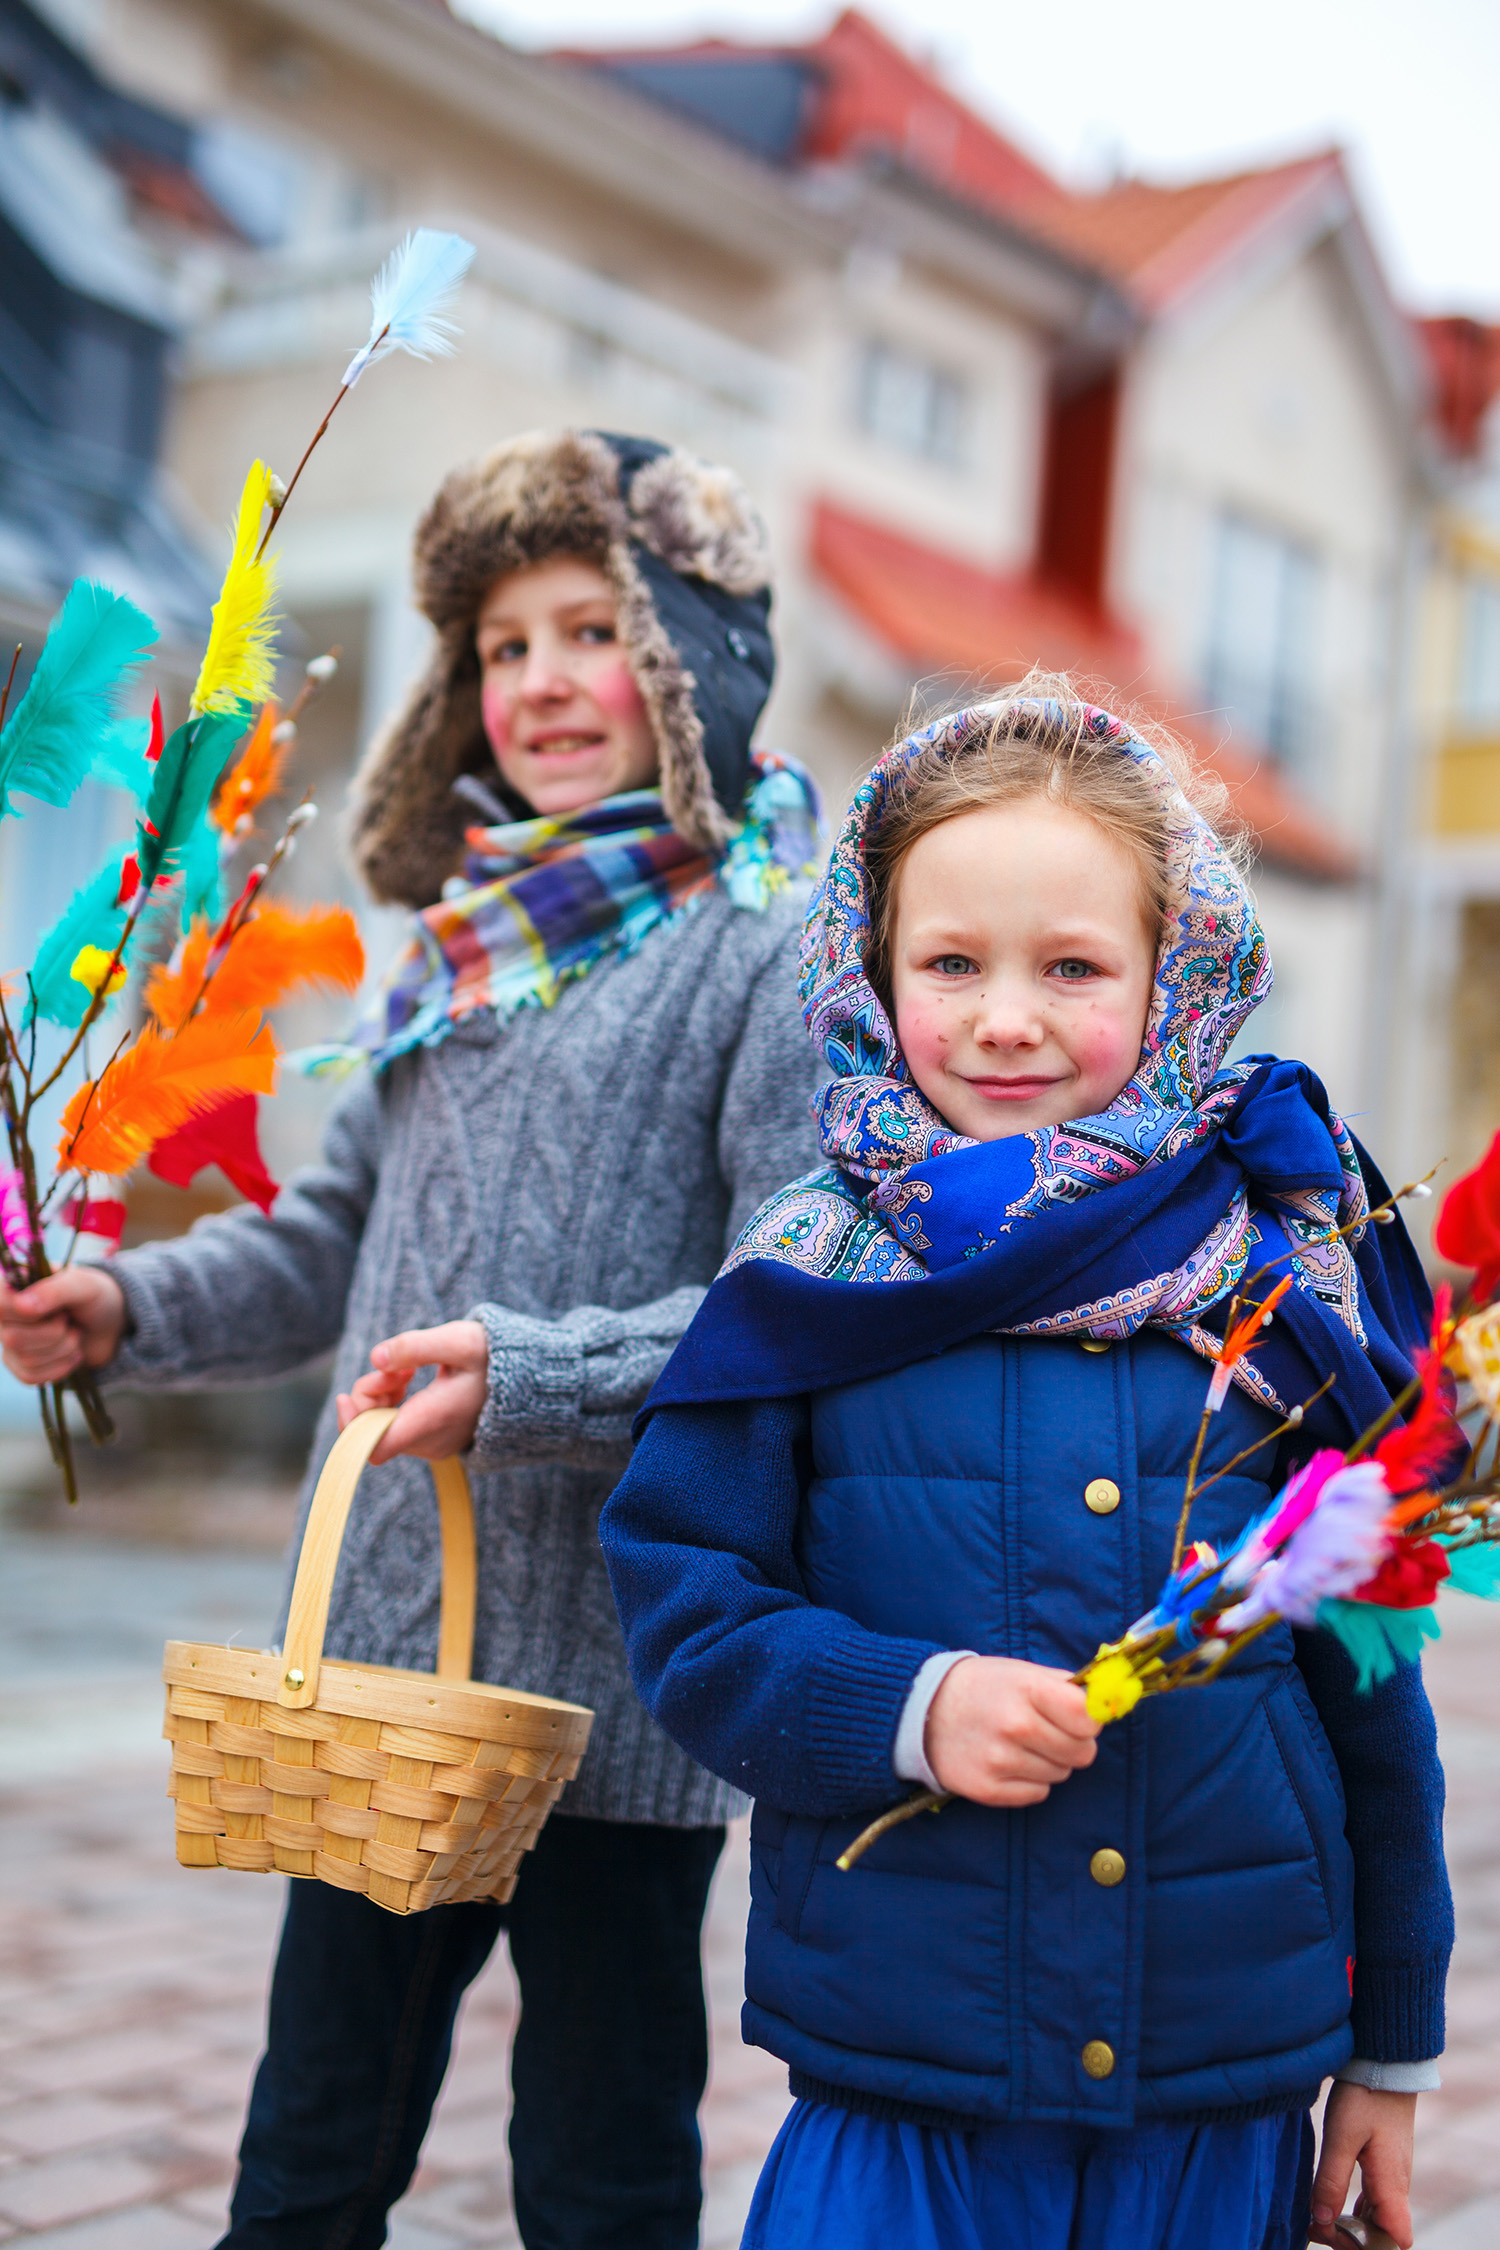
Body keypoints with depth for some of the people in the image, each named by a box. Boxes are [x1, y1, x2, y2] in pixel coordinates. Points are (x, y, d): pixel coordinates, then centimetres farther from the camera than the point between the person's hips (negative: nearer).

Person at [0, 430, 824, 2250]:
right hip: (385, 1648, 7)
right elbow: (342, 1233, 20)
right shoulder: (457, 956, 12)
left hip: (617, 1688, -6)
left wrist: (530, 1376, -26)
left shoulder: (778, 954, -10)